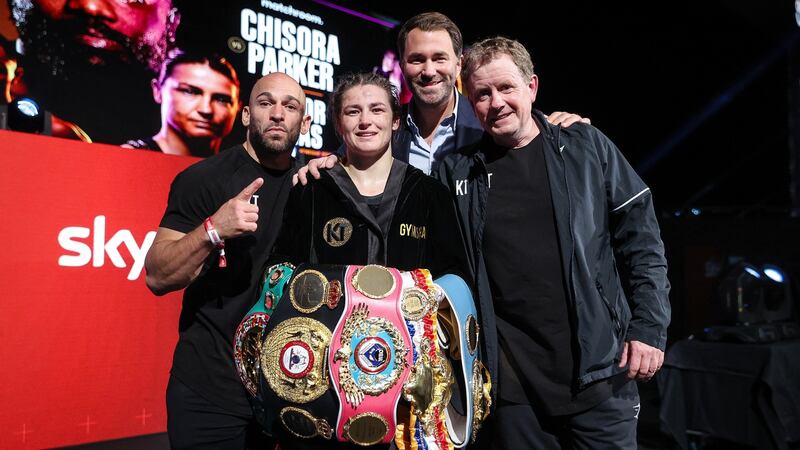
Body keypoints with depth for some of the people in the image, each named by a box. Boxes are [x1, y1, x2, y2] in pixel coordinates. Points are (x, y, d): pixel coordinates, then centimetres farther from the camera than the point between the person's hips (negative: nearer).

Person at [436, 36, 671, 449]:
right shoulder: (457, 170, 4)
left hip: (599, 369, 0)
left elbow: (641, 238, 3)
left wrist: (649, 327, -4)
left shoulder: (585, 147, 2)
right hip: (513, 382, 1)